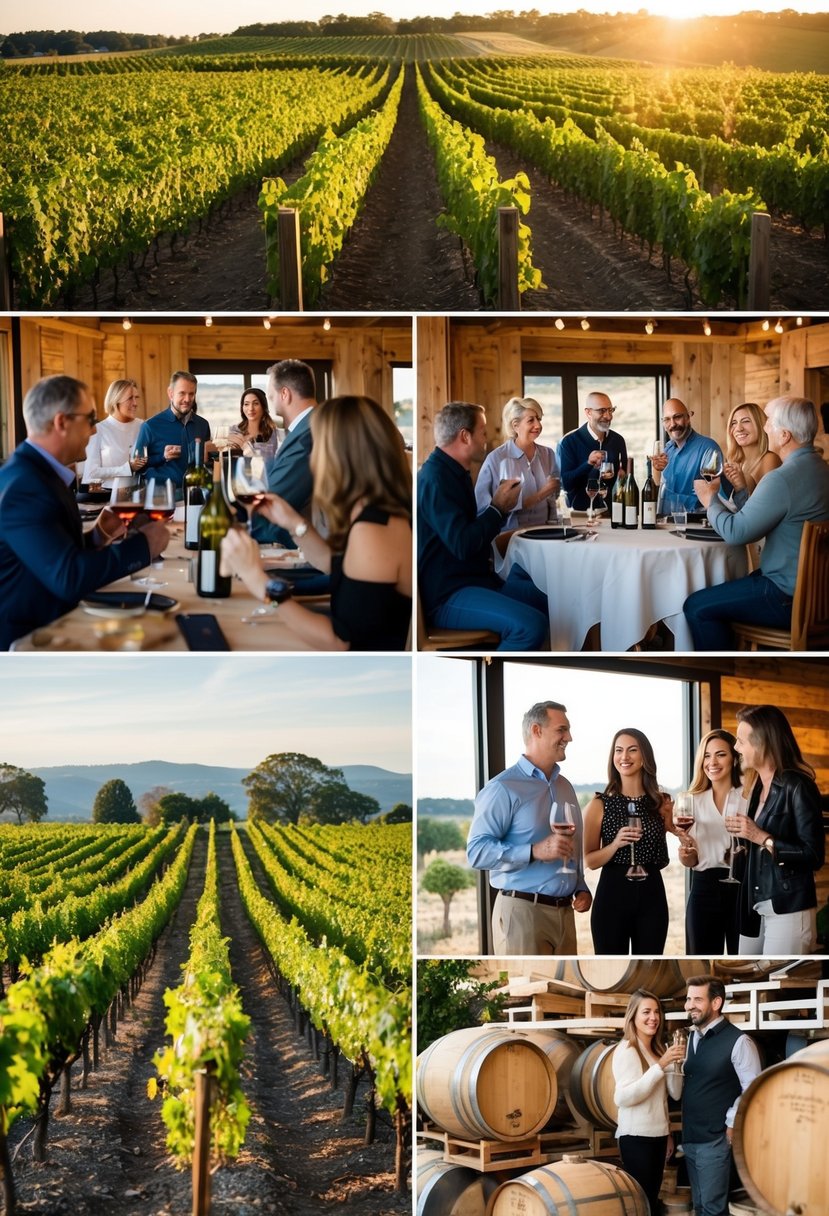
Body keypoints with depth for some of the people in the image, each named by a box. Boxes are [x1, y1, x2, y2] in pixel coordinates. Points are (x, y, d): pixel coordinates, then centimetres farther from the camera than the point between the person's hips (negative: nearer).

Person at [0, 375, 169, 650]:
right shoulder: (23, 485, -22)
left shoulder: (37, 471, 9)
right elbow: (67, 578, -28)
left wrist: (97, 537, 1)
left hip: (48, 625, 9)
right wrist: (142, 545, -18)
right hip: (25, 639, -9)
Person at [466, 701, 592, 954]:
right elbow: (476, 851, -18)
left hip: (564, 912, 8)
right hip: (522, 911, -8)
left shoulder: (565, 787, 17)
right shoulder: (503, 788, -9)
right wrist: (535, 851, -26)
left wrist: (581, 889, 8)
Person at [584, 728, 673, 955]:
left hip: (652, 896, 3)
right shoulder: (599, 804, -2)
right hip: (612, 896, -3)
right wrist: (615, 844, -19)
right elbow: (590, 861, -2)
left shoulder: (661, 802, 6)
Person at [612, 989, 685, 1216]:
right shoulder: (626, 1050, -12)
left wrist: (675, 1064, -8)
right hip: (636, 1137, -8)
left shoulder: (659, 1049, 12)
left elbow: (675, 1094, 9)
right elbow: (624, 1097, -24)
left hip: (658, 1135, 8)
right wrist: (660, 1065, -26)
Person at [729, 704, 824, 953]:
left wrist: (761, 838, -17)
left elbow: (814, 856, -16)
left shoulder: (797, 787, -12)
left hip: (788, 911, -8)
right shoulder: (759, 787, 13)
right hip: (755, 908, 8)